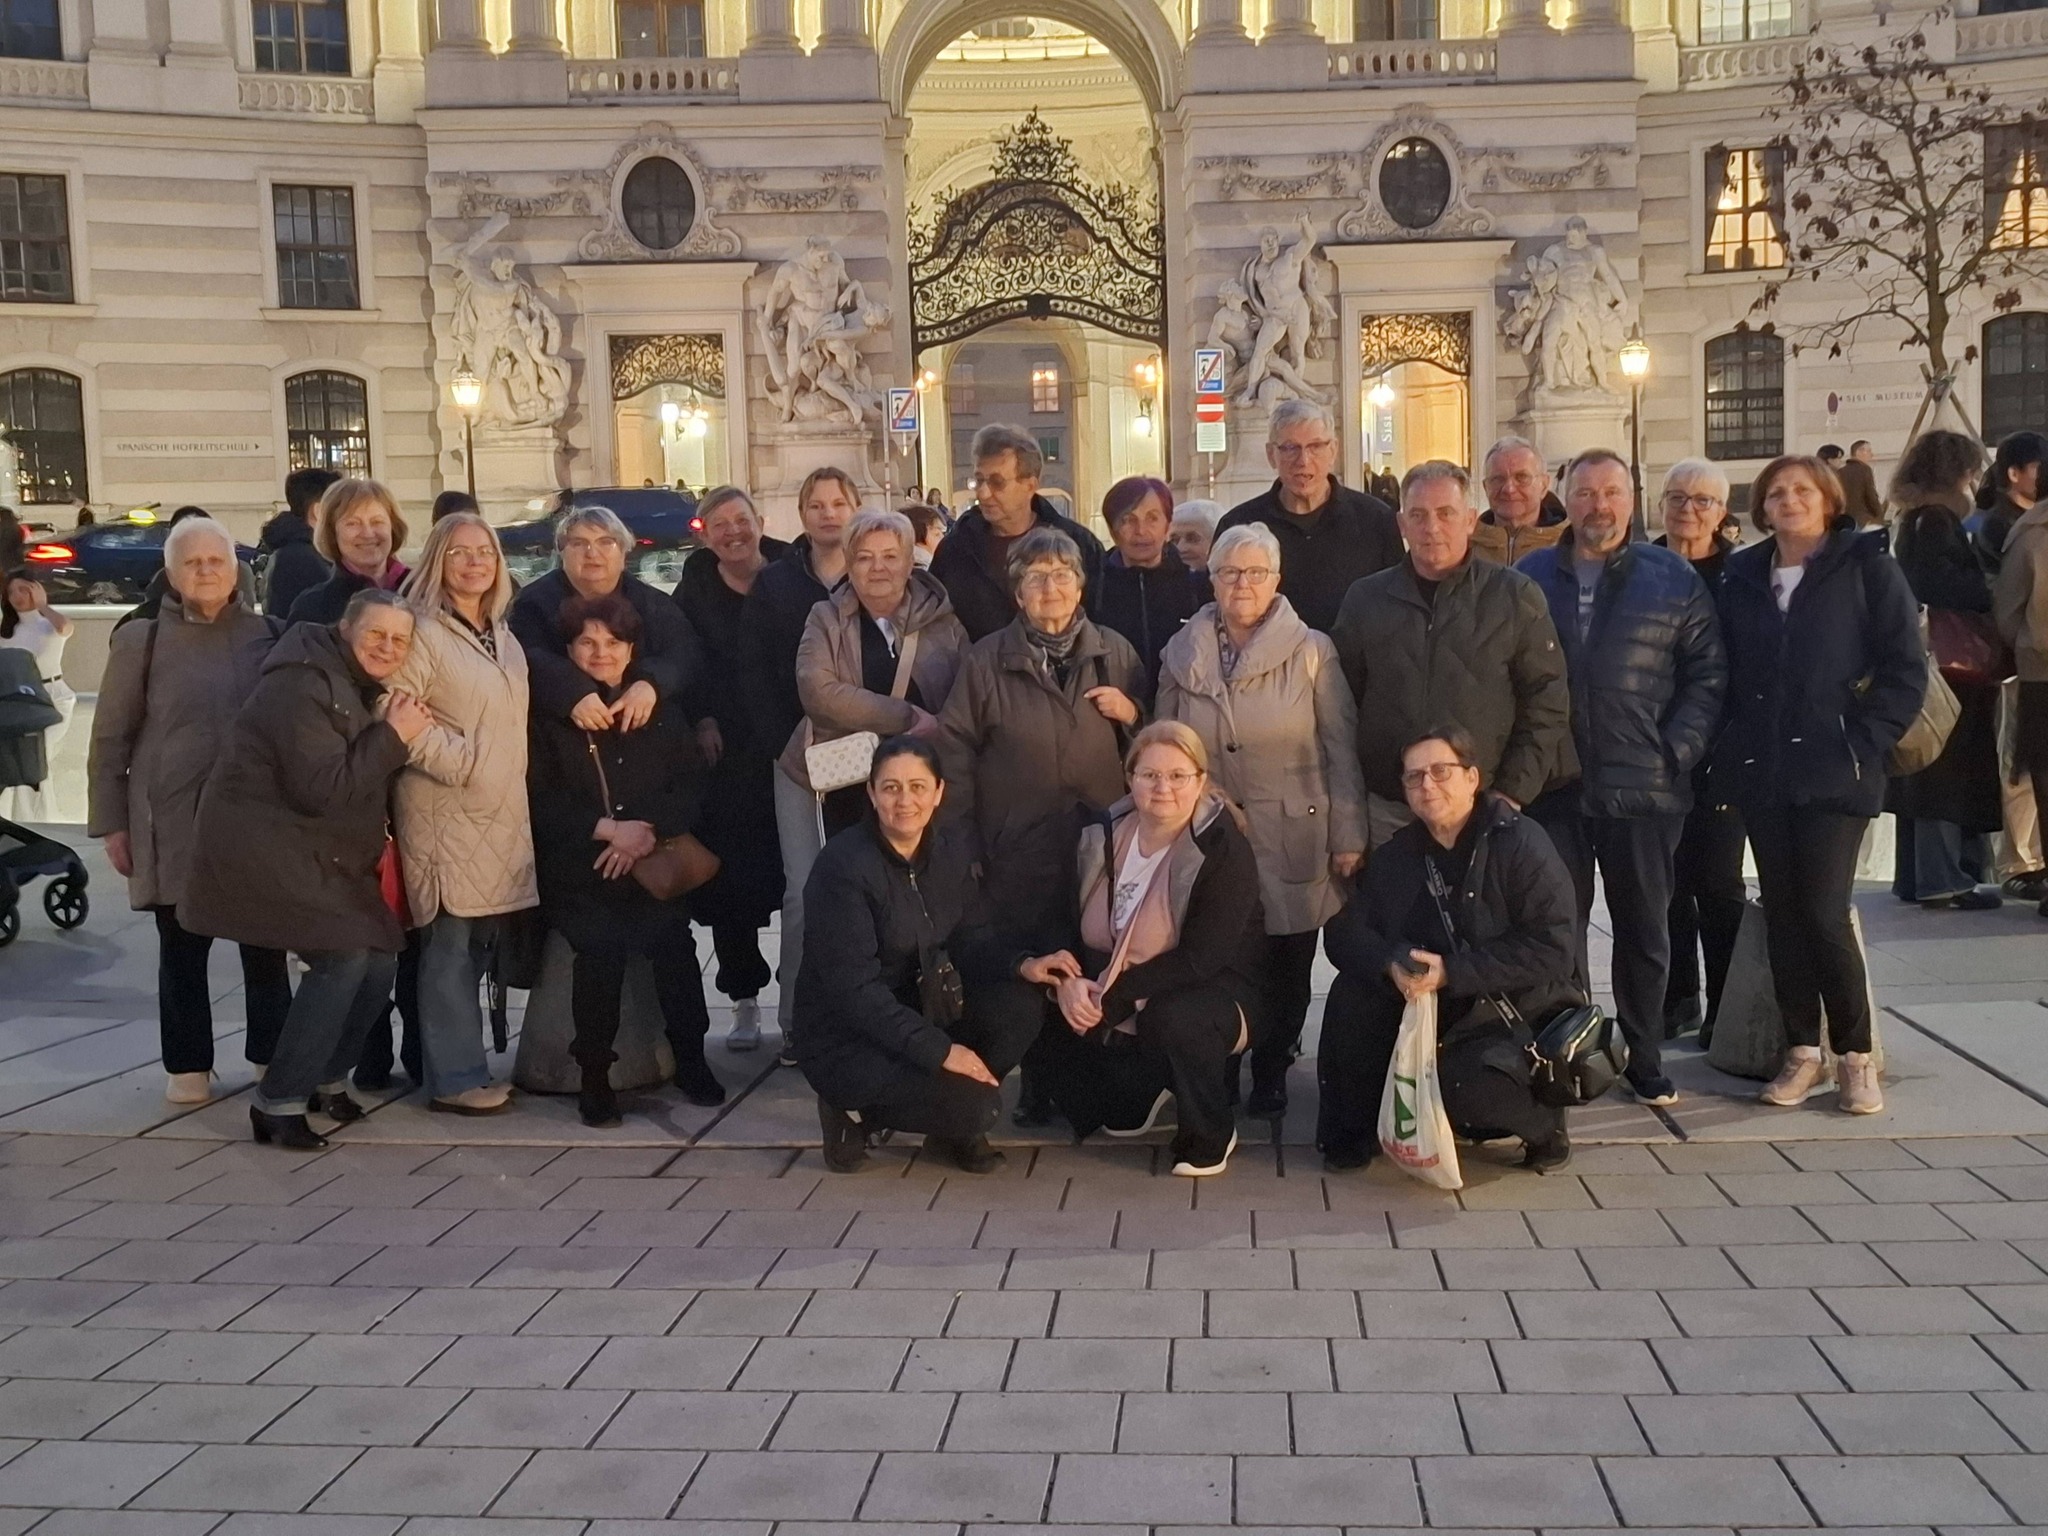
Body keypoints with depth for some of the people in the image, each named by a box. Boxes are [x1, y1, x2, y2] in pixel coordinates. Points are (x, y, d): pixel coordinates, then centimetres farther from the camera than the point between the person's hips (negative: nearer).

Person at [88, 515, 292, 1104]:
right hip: (174, 825, -1)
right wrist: (111, 823, -1)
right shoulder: (140, 641, 1)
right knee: (182, 950, 7)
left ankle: (272, 1057, 20)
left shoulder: (272, 635, 5)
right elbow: (111, 739, 3)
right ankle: (188, 1066, 18)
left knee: (266, 947, 7)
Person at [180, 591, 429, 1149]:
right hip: (263, 847, -10)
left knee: (379, 960, 4)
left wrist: (388, 731, -1)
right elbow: (324, 788, -25)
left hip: (320, 854, 10)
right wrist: (392, 736, -21)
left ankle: (326, 1078, 25)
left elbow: (368, 780, 15)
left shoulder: (361, 687, 12)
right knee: (344, 958, -20)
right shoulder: (303, 685, -18)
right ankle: (278, 1102, -10)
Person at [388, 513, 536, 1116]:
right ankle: (456, 1078, 2)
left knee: (480, 942, 11)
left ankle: (458, 1062, 21)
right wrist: (463, 762, -18)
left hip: (500, 815, 8)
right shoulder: (422, 632, -8)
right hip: (446, 815, -8)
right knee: (451, 944, -4)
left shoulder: (502, 634, 17)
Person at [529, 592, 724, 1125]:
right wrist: (609, 829, -12)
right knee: (602, 942, -27)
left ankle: (690, 1059, -8)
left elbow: (692, 785, 7)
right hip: (577, 870, -2)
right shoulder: (548, 715, 6)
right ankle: (595, 1075, -13)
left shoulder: (662, 711, 14)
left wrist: (647, 831, -10)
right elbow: (540, 800, 0)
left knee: (672, 936, -24)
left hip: (654, 862, 2)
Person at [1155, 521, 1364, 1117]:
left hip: (1292, 840, -1)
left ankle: (1271, 1071, 26)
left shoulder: (1312, 651, -2)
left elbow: (1342, 749, -2)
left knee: (1286, 965, 5)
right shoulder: (1182, 655, 6)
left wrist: (1348, 837, -6)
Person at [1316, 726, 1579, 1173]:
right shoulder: (1396, 855, 4)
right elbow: (1344, 931, -2)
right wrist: (1391, 963, -25)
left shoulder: (1521, 843, -13)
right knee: (1351, 993, -19)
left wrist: (1450, 972, -27)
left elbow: (1552, 950, -22)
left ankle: (1544, 1126, 2)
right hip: (1431, 1013, 5)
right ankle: (1352, 1131, -1)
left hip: (1521, 1018, -5)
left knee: (1464, 1082, -32)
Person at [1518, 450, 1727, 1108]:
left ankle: (1643, 1055, 21)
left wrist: (1676, 753, -7)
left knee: (1645, 928, 9)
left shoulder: (1673, 579, 5)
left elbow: (1707, 673, 3)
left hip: (1643, 788, 0)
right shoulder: (1530, 577, 7)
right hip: (1552, 789, 1)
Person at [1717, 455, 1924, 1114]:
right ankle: (1803, 1052, 16)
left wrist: (1863, 742, -10)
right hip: (1761, 772, 4)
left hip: (1834, 774, -4)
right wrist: (1730, 749, 5)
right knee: (1782, 912, 6)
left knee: (1824, 913, -9)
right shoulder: (1741, 576, 11)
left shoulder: (1867, 568, 0)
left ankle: (1856, 1056, 7)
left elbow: (1905, 669, -3)